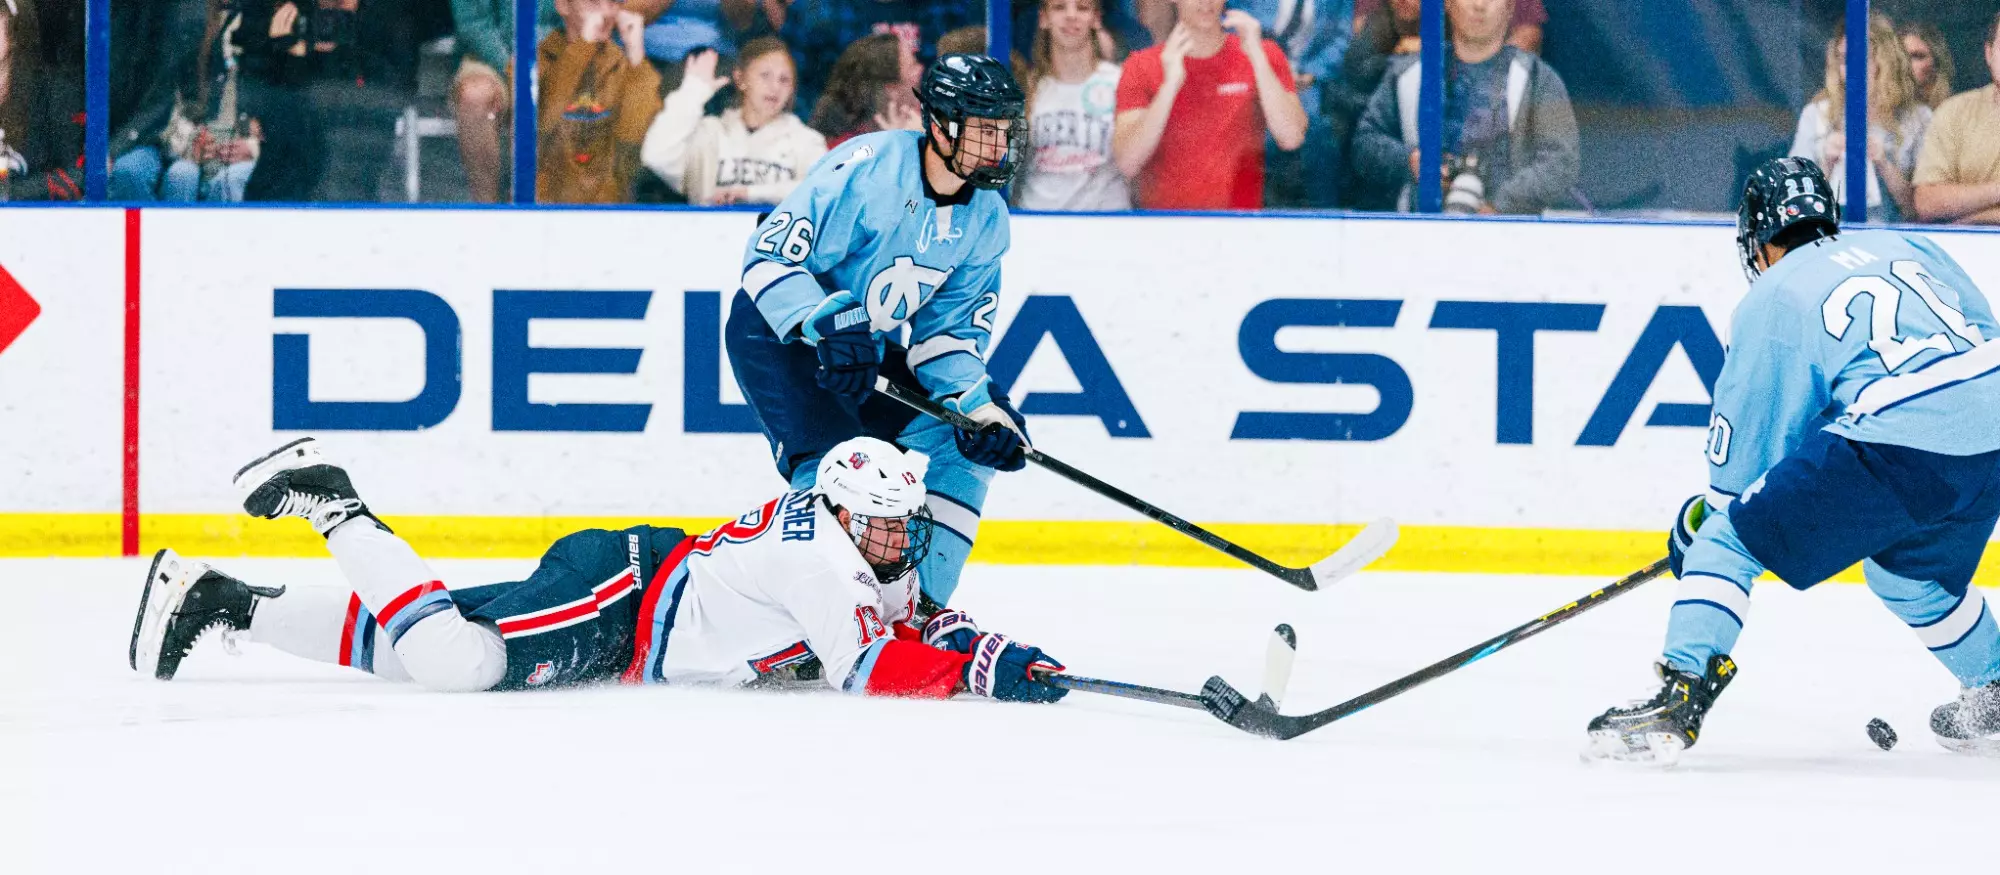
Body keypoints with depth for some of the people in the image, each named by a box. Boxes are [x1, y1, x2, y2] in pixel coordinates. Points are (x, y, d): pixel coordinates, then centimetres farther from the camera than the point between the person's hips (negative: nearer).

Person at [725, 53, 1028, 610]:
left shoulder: (986, 218, -4)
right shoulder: (868, 167, -26)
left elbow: (949, 329, 0)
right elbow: (770, 255, -26)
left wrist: (980, 407, -17)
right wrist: (828, 329, -38)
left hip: (870, 347, 8)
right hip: (777, 329, -8)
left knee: (990, 429, -2)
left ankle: (919, 603, 4)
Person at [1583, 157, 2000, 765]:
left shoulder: (1768, 303, 12)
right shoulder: (1905, 248, 25)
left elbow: (1743, 446, 14)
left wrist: (1700, 521, 29)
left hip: (1899, 447, -6)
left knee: (1728, 540, 3)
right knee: (1905, 566, 35)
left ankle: (1679, 698, -10)